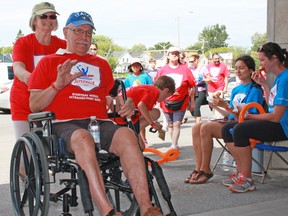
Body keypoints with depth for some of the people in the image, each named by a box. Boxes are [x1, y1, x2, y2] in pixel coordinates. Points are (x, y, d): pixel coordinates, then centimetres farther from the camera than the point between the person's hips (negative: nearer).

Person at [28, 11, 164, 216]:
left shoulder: (102, 64, 28)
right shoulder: (49, 62, 17)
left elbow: (110, 100, 26)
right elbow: (34, 105, 10)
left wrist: (125, 105, 3)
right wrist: (58, 85, -6)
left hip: (100, 123, 3)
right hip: (64, 124, -3)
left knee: (126, 134, -32)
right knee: (83, 138, -40)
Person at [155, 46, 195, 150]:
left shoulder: (185, 69, -3)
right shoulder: (163, 70, 0)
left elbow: (192, 86, 2)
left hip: (181, 102, -2)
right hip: (166, 102, 2)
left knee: (176, 124, -8)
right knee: (170, 125, 13)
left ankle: (174, 146, -6)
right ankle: (175, 144, 28)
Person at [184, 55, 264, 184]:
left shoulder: (254, 90, -7)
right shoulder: (236, 89, 18)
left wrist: (225, 106, -20)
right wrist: (217, 107, 4)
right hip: (230, 122, 8)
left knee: (206, 128, -27)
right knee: (196, 127, -12)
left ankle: (205, 170, -17)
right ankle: (198, 169, -15)